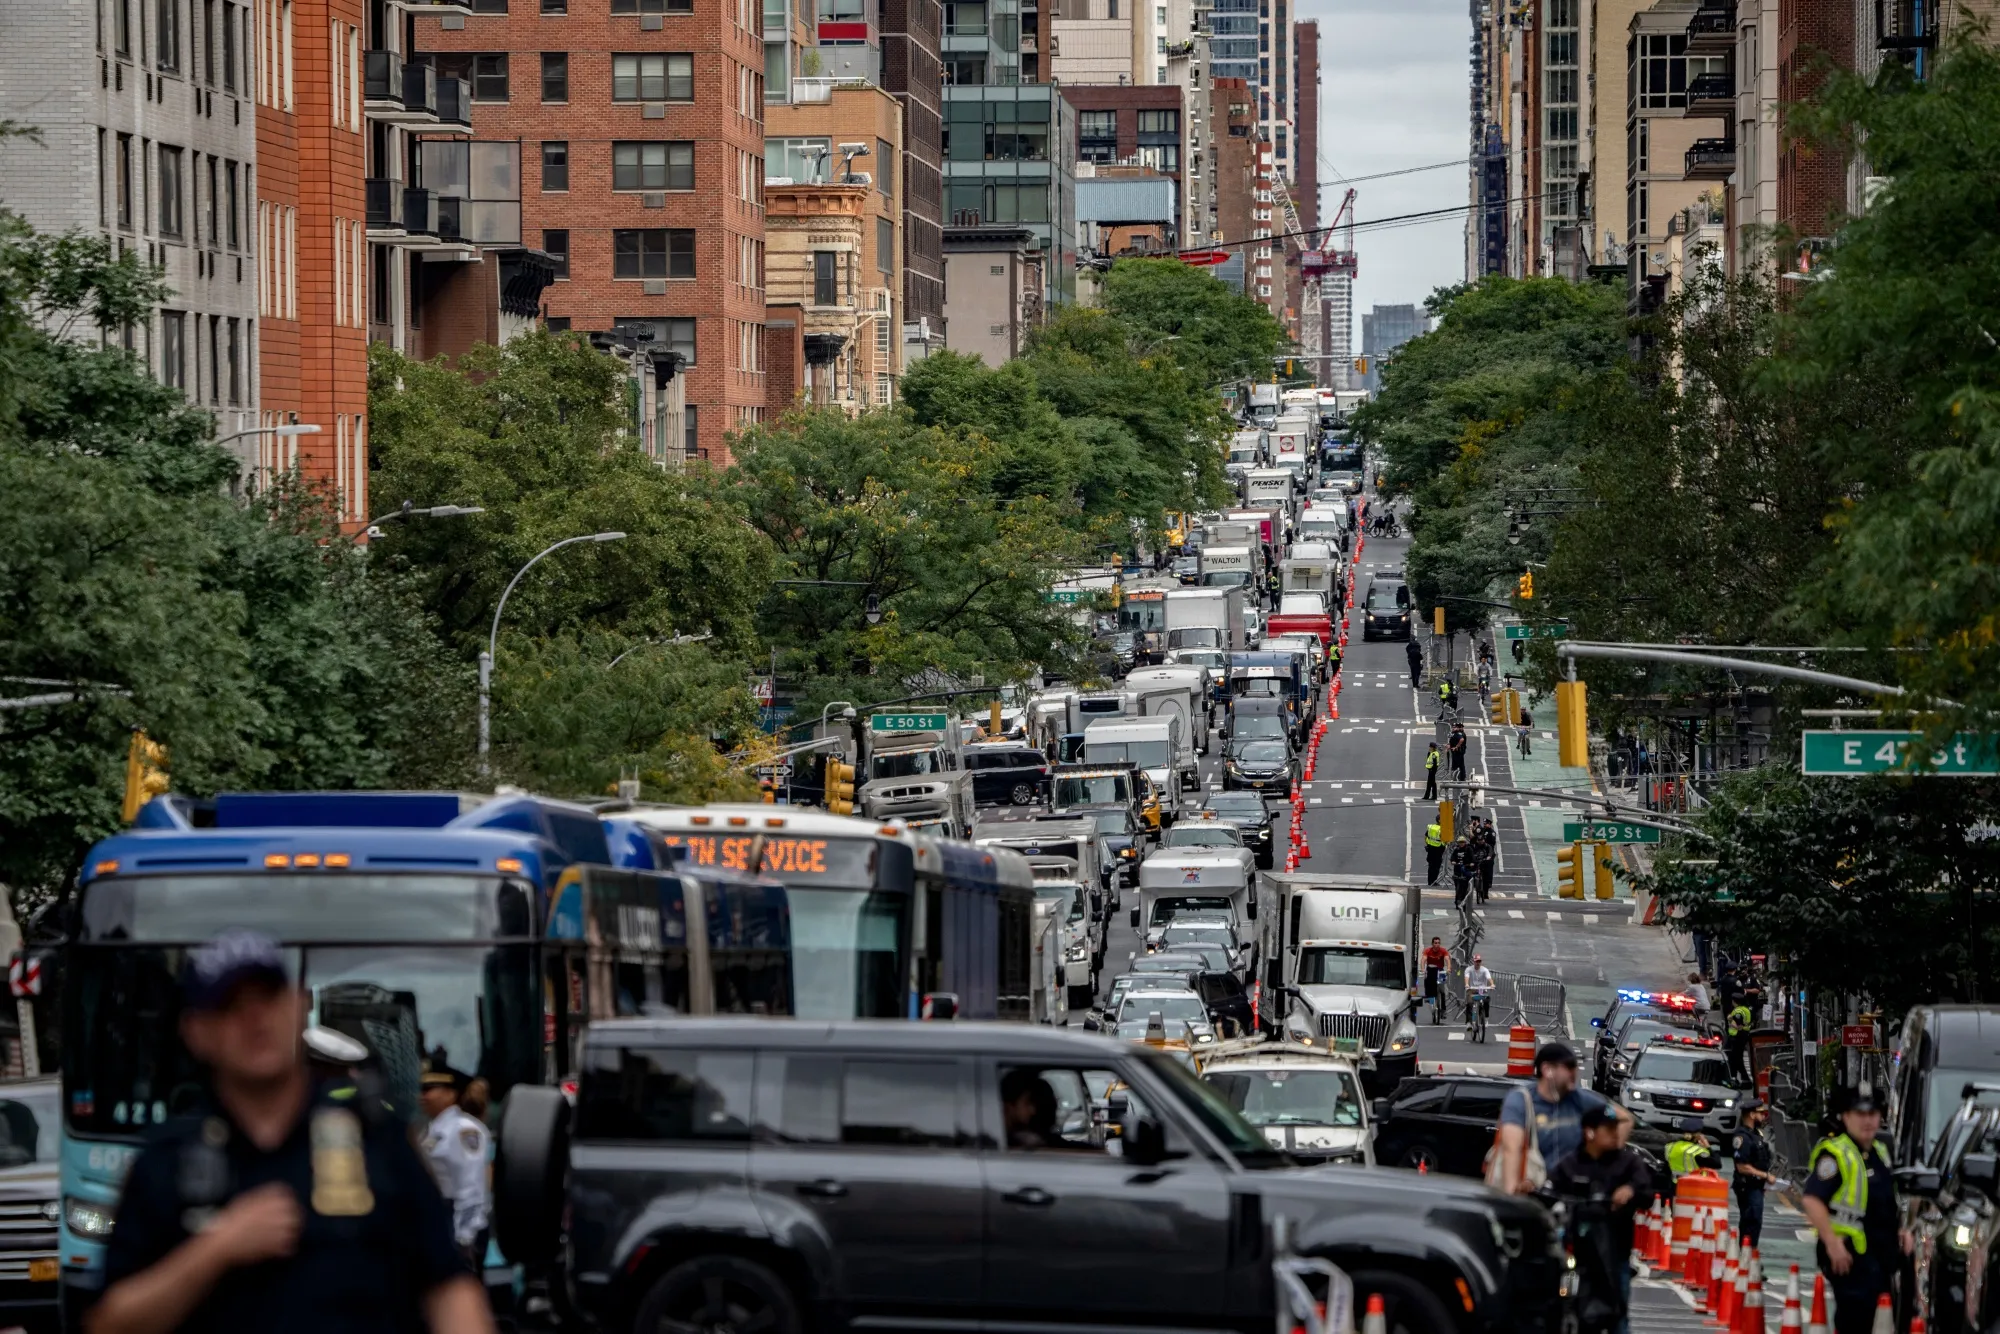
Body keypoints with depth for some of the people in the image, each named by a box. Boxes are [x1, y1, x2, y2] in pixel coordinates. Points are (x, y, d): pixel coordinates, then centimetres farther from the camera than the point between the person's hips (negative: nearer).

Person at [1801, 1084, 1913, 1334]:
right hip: (1849, 1254, -10)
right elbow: (1812, 1201, -24)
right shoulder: (1833, 1152, -15)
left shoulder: (1879, 1151, 16)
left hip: (1881, 1253, 10)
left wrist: (1900, 1230, 17)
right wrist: (1832, 1243, -28)